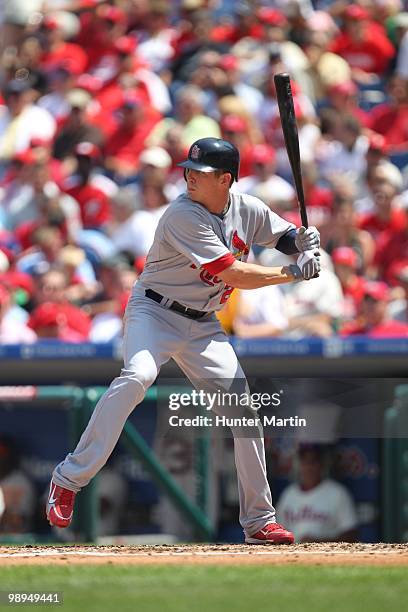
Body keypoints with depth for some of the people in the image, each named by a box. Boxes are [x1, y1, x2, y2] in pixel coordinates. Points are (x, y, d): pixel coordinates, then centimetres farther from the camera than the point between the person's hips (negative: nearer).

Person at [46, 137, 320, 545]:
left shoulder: (249, 210, 0)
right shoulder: (184, 215, -21)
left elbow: (285, 236, 17)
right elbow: (234, 275, -24)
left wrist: (303, 241, -7)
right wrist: (293, 273, -20)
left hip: (203, 326, 6)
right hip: (154, 312, -6)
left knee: (242, 406, -2)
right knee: (137, 376, -34)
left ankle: (259, 520, 9)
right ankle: (70, 478, -28)